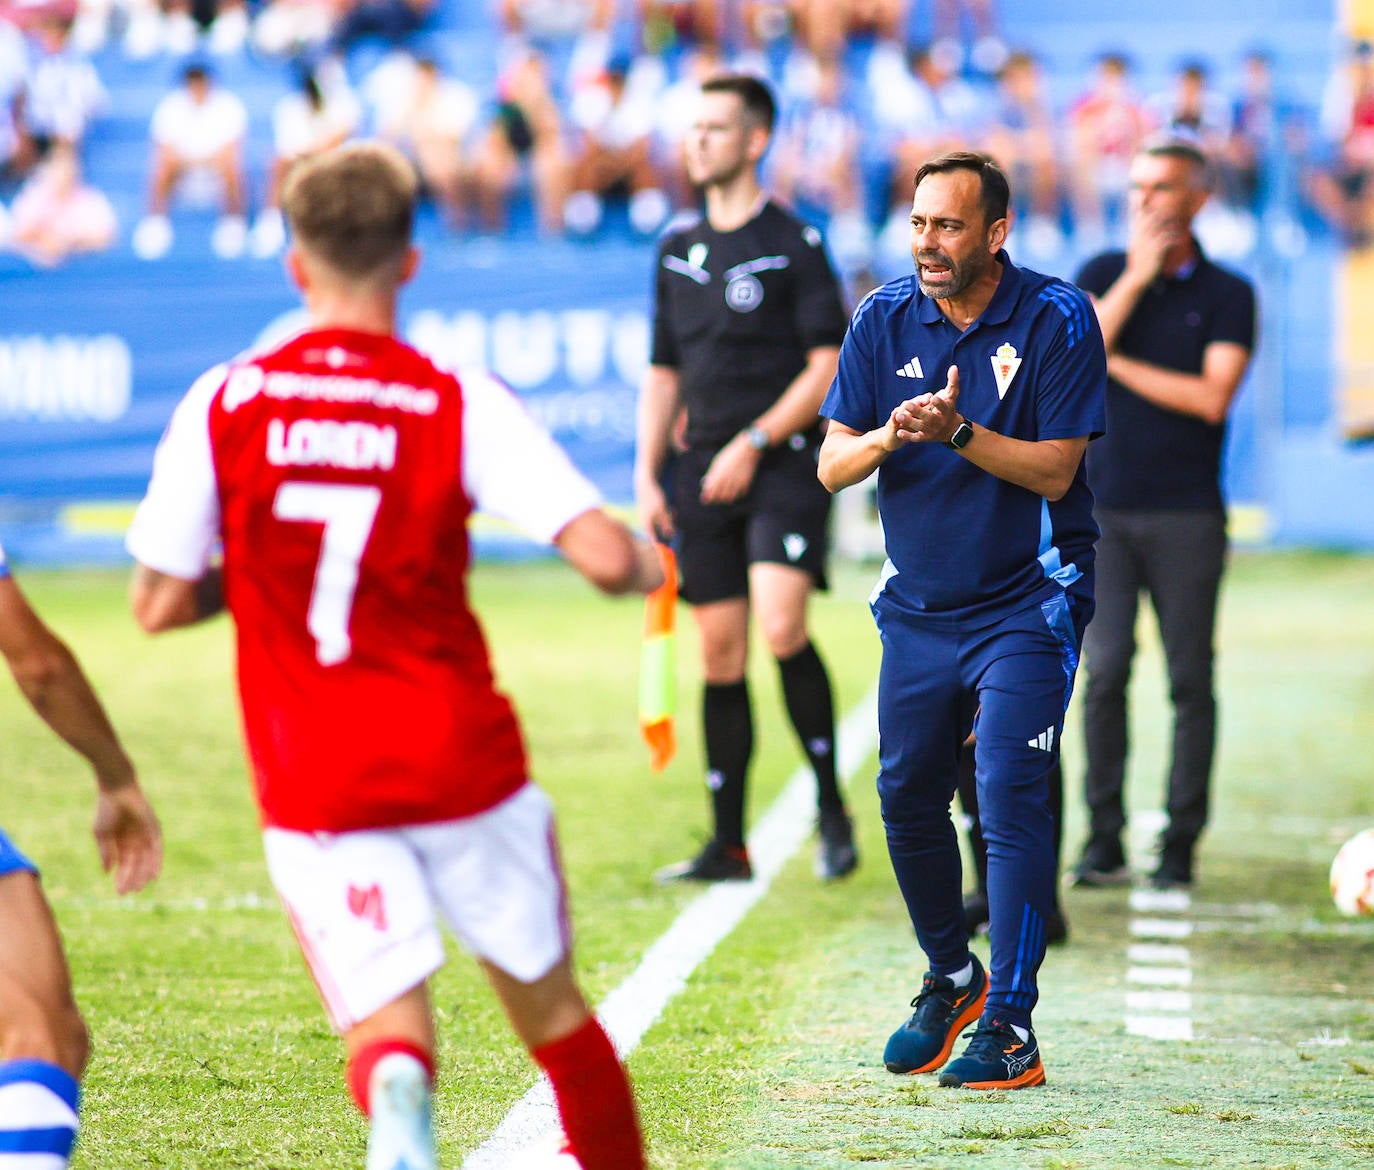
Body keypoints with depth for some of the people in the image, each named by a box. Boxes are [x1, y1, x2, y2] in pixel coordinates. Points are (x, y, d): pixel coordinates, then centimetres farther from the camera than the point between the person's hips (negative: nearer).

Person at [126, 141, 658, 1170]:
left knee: (388, 1027, -2)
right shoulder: (462, 406, -6)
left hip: (310, 786, 0)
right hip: (462, 763, 0)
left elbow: (159, 605, 1)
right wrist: (650, 567, 9)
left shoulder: (222, 404, -2)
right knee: (551, 1006, 18)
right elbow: (602, 553, -14)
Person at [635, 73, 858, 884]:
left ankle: (832, 805, -4)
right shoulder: (679, 249, 14)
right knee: (720, 654, 5)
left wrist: (753, 443, -15)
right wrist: (648, 475, 10)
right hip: (705, 474, 6)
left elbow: (830, 365, -8)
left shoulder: (795, 244, -4)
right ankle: (729, 846, 10)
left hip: (786, 462, -6)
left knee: (781, 629, -21)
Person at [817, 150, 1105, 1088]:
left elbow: (1054, 468, -15)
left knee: (1011, 799, -14)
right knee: (908, 799, 10)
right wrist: (887, 438, -22)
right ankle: (952, 977, 33)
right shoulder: (884, 321, 0)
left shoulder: (1059, 320, -11)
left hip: (1028, 603, -5)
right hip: (919, 605, 5)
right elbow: (832, 465, -1)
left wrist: (956, 431, -28)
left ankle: (1010, 1028, -11)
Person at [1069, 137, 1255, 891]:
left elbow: (1212, 397, -9)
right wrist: (1138, 276, -10)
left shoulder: (1227, 295, 3)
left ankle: (1180, 844, 5)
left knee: (1191, 681, -2)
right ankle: (1103, 840, 1)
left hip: (1187, 514, -1)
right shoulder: (1102, 276, 9)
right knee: (1104, 672, -6)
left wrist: (1116, 363, -6)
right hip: (1102, 509, 1)